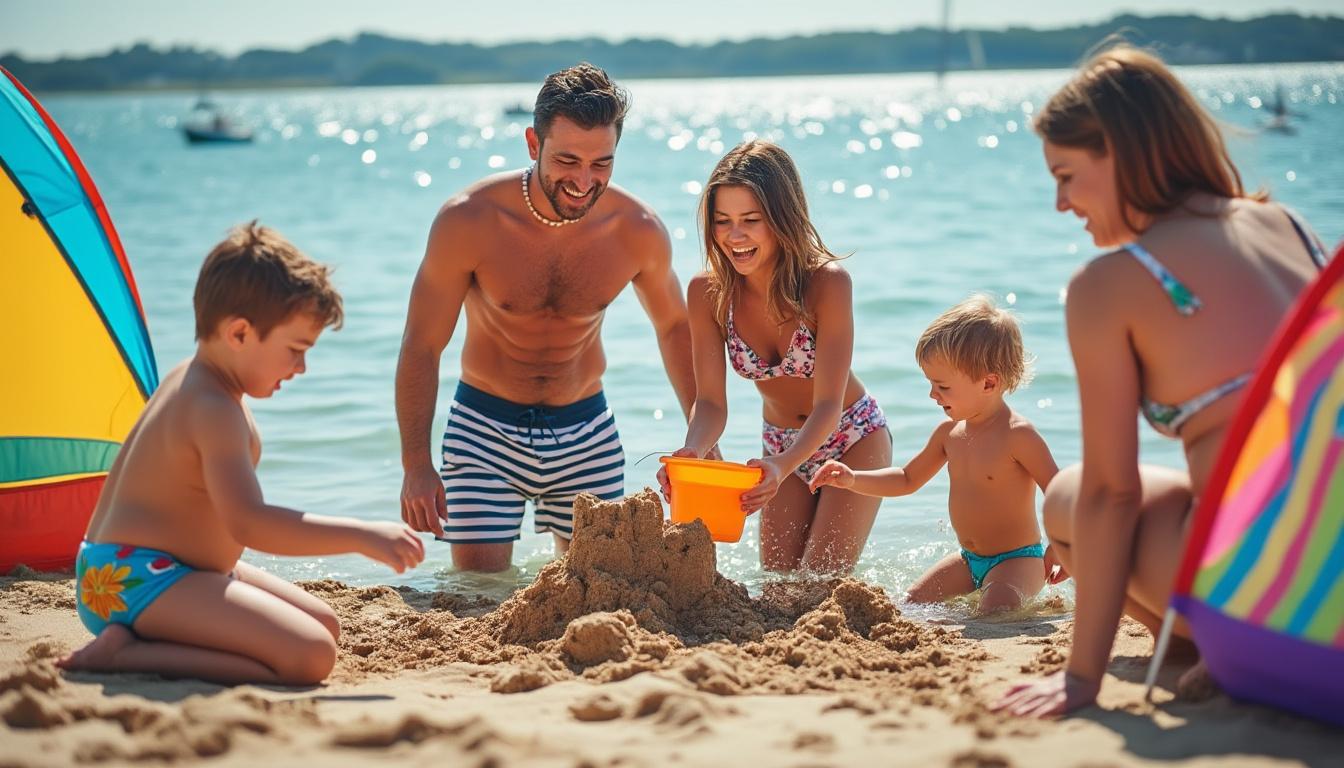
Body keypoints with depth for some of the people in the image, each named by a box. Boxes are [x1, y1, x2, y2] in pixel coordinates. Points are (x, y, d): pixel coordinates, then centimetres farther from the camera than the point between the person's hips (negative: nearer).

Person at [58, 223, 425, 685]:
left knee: (325, 624, 13)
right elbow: (248, 522, -33)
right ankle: (123, 656, -19)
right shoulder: (214, 409, -21)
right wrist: (361, 535, -33)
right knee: (311, 656, -25)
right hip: (138, 581, -11)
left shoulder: (186, 379, 13)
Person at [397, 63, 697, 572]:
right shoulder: (468, 222, -19)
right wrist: (415, 466, -16)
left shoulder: (639, 232, -12)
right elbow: (421, 348, -11)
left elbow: (673, 326, 7)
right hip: (486, 427, -2)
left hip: (586, 430, 2)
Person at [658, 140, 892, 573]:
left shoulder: (828, 282, -28)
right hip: (782, 448, 4)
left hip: (854, 443, -4)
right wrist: (693, 451, -40)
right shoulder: (708, 292, -18)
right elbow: (710, 402, -17)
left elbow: (829, 404, -29)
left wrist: (782, 466, -47)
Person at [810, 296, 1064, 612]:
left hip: (1018, 559, -8)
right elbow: (908, 479, 17)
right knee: (911, 603, 0)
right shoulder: (949, 432, 4)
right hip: (969, 561, 8)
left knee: (996, 610, -33)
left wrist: (1059, 547, -27)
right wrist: (852, 480, 4)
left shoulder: (1018, 435, -19)